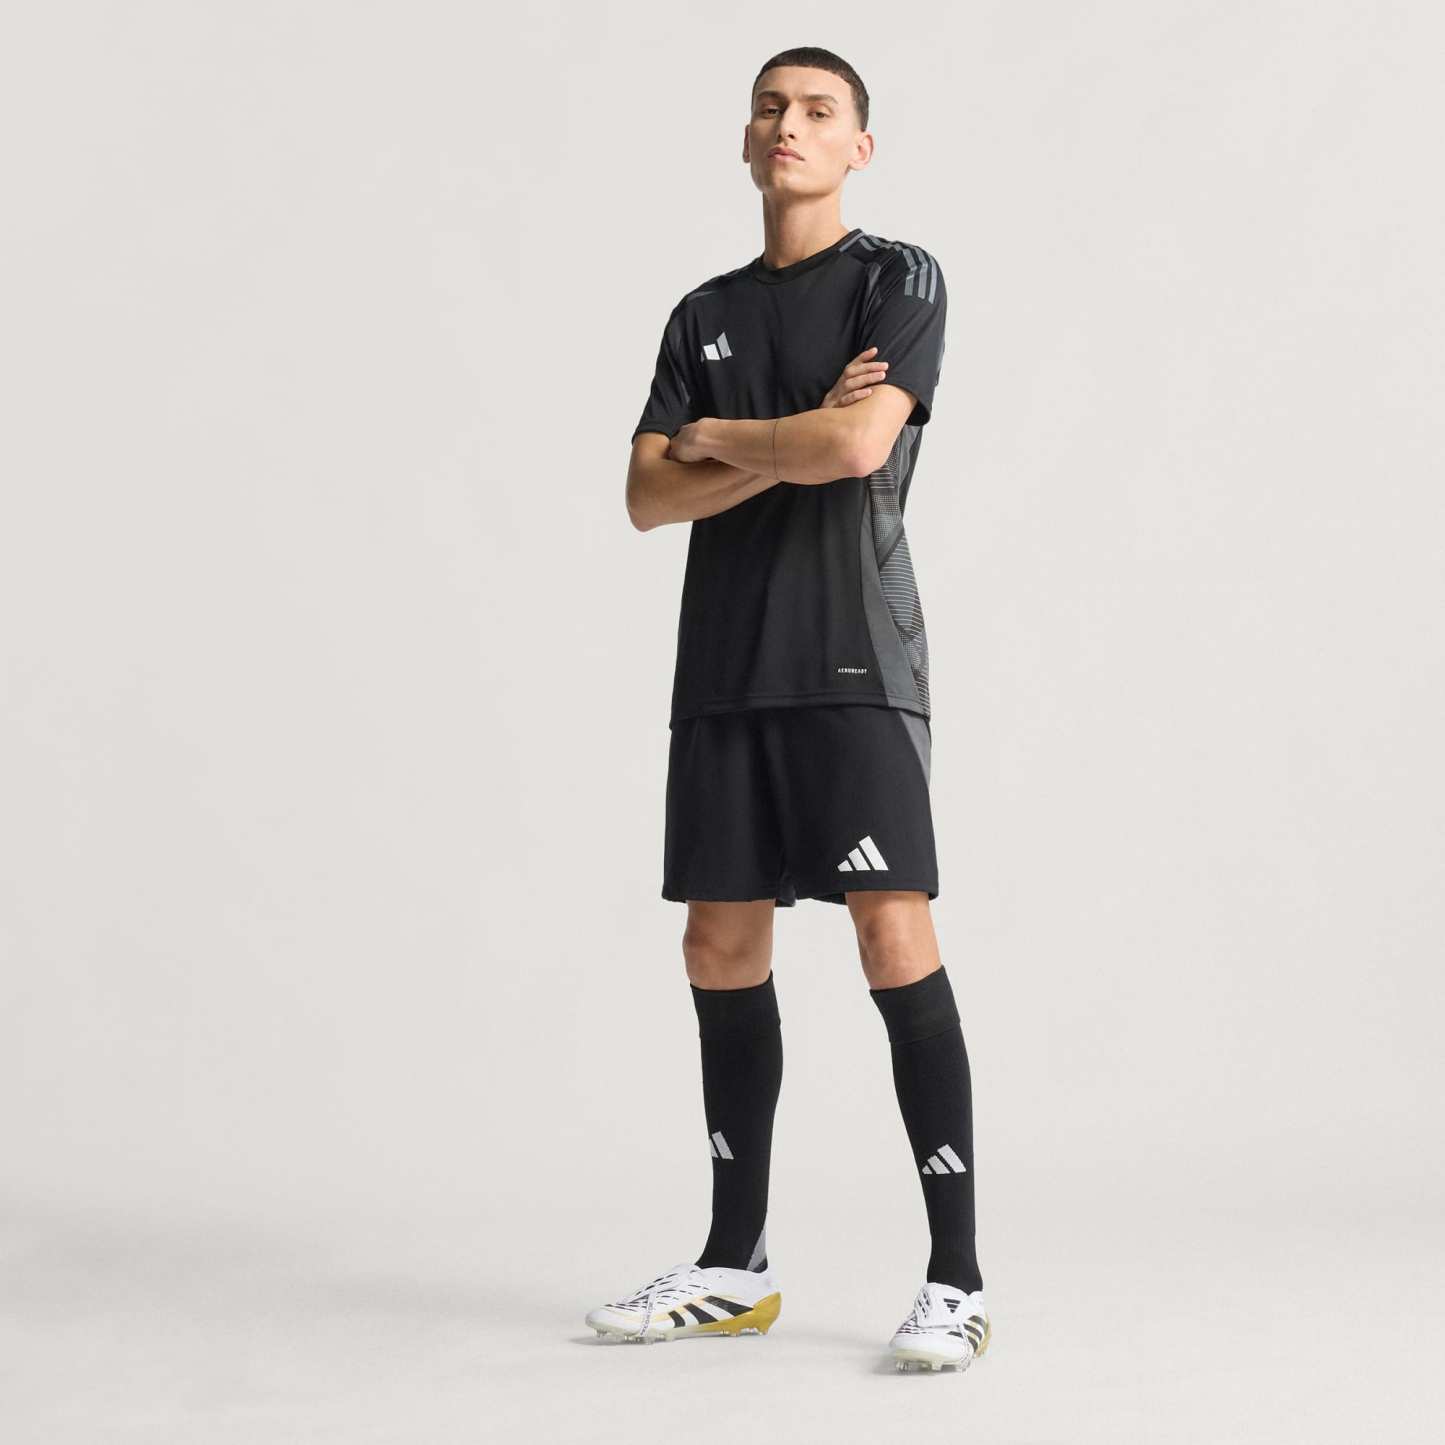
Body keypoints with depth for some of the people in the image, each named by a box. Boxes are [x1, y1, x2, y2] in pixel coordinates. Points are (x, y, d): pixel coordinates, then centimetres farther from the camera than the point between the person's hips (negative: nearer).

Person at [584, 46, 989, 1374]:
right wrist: (791, 446, -7)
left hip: (854, 661, -6)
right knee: (723, 951, 6)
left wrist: (715, 437, 1)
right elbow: (648, 498, 6)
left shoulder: (898, 278, 2)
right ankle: (736, 1267, 16)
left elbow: (859, 444, -15)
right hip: (723, 668, 6)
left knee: (894, 934, -13)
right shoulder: (704, 315, 17)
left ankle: (957, 1279, -8)